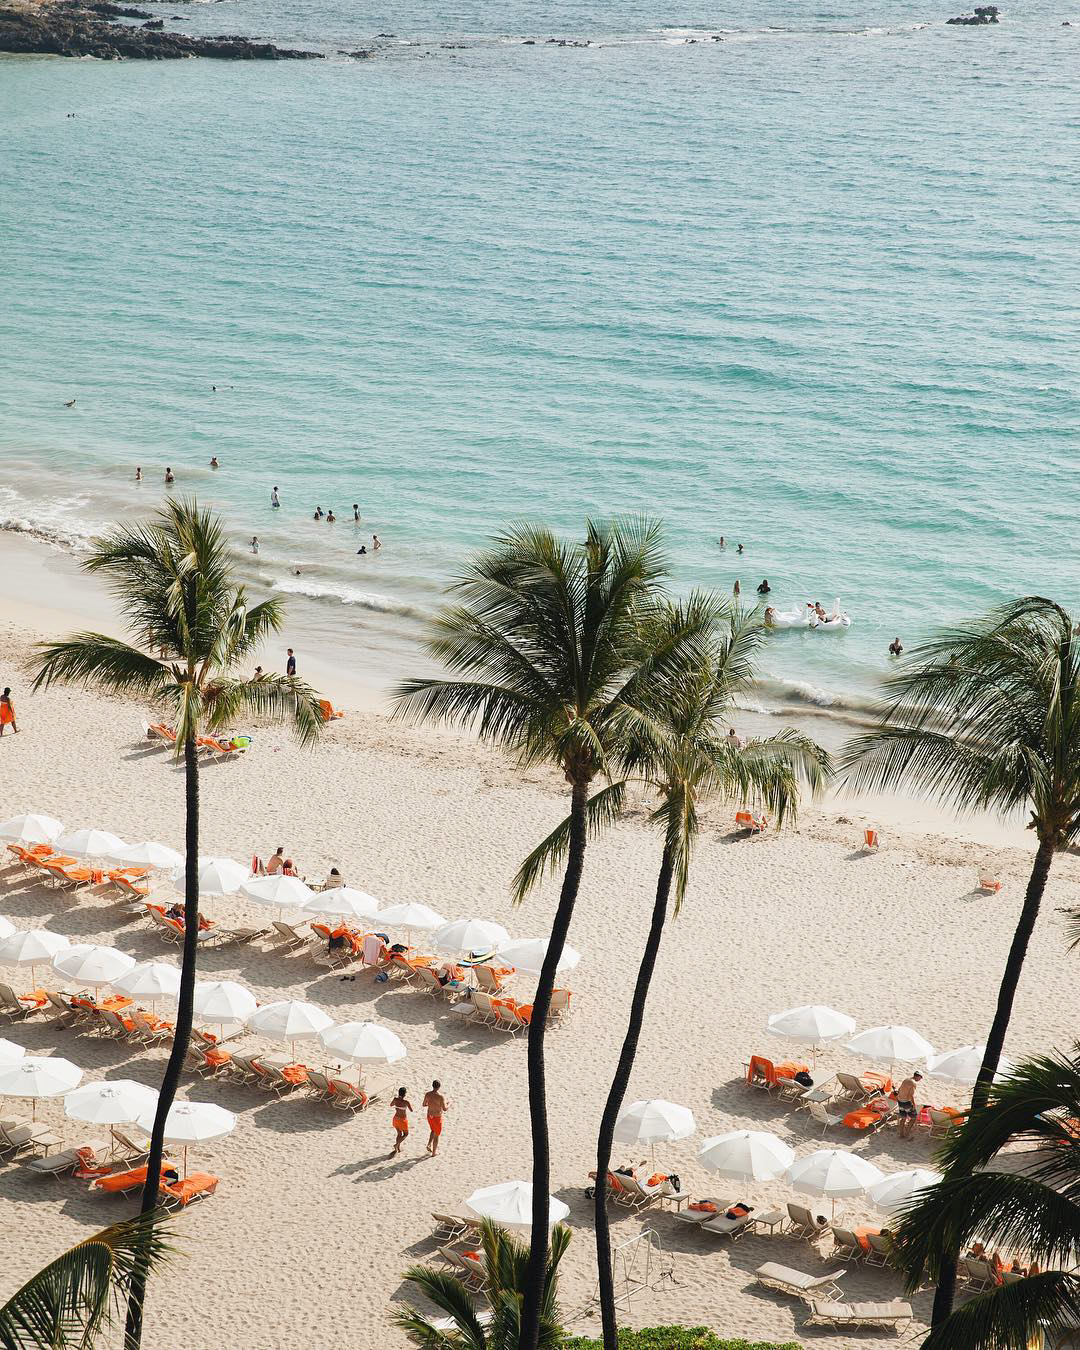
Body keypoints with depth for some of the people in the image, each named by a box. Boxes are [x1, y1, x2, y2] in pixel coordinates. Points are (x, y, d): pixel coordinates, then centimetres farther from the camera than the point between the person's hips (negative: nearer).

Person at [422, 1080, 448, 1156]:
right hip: (437, 1118, -5)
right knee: (436, 1135, 12)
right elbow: (445, 1109, -22)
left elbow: (424, 1105, 8)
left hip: (430, 1116, 5)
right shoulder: (440, 1096, -23)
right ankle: (434, 1152, 21)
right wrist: (448, 1104, -1)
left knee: (433, 1131, 31)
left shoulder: (427, 1094, -6)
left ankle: (429, 1144, 15)